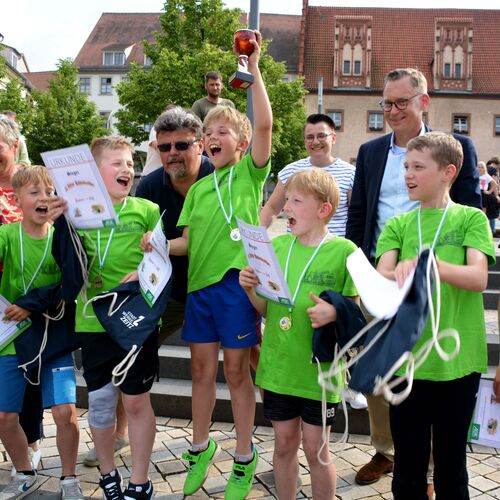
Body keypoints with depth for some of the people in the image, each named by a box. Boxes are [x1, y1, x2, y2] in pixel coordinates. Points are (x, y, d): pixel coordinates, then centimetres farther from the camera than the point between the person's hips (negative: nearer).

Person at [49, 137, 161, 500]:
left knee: (136, 401, 7)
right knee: (99, 401, 13)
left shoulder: (147, 210, -3)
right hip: (93, 322, 2)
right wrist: (57, 222, -15)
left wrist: (144, 272, -21)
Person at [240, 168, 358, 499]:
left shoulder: (343, 250, -10)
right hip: (278, 365, 4)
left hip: (319, 369, -4)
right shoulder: (278, 245, 3)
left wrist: (334, 313, -25)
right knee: (284, 444, 17)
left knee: (315, 448, 9)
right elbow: (267, 309, 9)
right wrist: (251, 289, -9)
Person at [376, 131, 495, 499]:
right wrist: (402, 273, -30)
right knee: (408, 464, 10)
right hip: (407, 357, 2)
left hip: (458, 360, -1)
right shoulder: (398, 225, 7)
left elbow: (478, 278, -14)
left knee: (452, 463, 13)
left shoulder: (471, 218, 1)